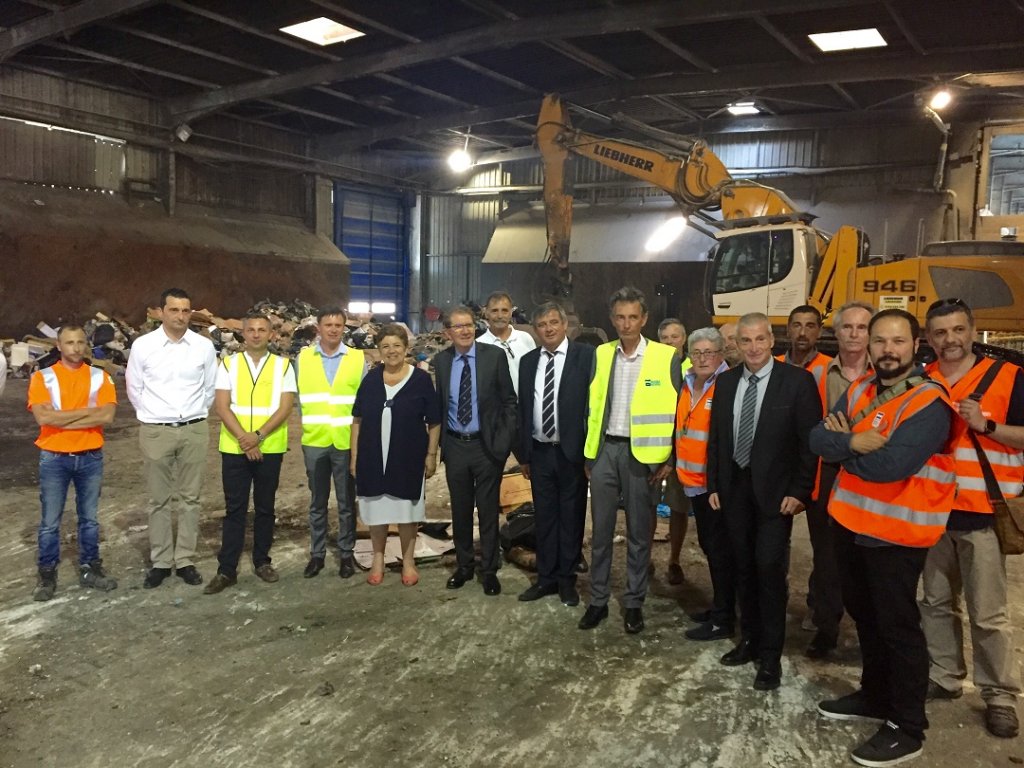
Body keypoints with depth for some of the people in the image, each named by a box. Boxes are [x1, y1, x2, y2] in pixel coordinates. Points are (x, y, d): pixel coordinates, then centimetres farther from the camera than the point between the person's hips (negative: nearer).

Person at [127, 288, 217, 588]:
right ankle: (160, 562, 19)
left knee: (190, 498, 8)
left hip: (195, 430, 1)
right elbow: (134, 389, 6)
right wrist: (154, 416, 9)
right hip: (155, 431, -1)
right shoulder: (143, 345, -5)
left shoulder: (204, 346, -2)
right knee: (159, 500, 8)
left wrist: (194, 415, 11)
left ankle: (185, 560, 19)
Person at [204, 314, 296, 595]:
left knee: (265, 507, 10)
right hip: (234, 448, 0)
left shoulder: (283, 365, 2)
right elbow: (222, 407, -4)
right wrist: (244, 439, -14)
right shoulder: (228, 364, 3)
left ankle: (262, 561, 23)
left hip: (270, 448, 0)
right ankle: (226, 569, 9)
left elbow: (285, 407, -5)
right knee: (234, 509, 4)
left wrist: (258, 436, -16)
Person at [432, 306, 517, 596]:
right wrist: (440, 441, 3)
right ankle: (464, 565, 31)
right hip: (454, 446, 3)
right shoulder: (440, 360, 2)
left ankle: (489, 570, 23)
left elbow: (509, 400, -4)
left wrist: (505, 439, -10)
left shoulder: (495, 356, -7)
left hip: (486, 445, -3)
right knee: (460, 510, 14)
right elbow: (439, 403, 7)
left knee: (488, 511, 8)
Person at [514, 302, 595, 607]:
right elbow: (522, 409, 10)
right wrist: (523, 453, 8)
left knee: (571, 518, 8)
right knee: (544, 518, 13)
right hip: (539, 452, 4)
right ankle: (546, 577, 26)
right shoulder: (528, 361, 8)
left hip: (572, 452, -4)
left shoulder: (585, 356, -7)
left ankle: (566, 579, 23)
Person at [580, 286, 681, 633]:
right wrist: (589, 453, 8)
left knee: (638, 533, 9)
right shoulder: (601, 354, 6)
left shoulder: (666, 357, -6)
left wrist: (670, 459, -5)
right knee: (601, 530, 10)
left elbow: (678, 410, -3)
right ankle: (598, 600, 22)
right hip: (604, 450, 3)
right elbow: (592, 406, 10)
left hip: (641, 453, -3)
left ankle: (634, 603, 23)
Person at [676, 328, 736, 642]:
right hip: (694, 480, 8)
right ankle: (719, 607, 32)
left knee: (719, 548, 1)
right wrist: (677, 464, 16)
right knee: (708, 544, 18)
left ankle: (723, 619, 12)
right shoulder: (686, 385, 10)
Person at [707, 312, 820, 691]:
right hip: (735, 488, 5)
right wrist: (713, 484, 7)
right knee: (744, 568, 13)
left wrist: (799, 491, -13)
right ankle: (749, 639, 29)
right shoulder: (726, 382, 6)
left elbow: (810, 440, -9)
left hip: (774, 491, -4)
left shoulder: (797, 380, -9)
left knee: (770, 570, -4)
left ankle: (771, 655, 10)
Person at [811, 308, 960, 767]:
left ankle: (907, 727, 19)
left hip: (895, 532, -7)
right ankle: (874, 696, 40)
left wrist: (843, 444, -11)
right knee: (864, 615, 21)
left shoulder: (930, 404, -18)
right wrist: (854, 442, -23)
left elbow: (888, 465, -29)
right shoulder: (858, 391, 5)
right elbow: (818, 439, -3)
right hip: (849, 522, 7)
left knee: (897, 626, 4)